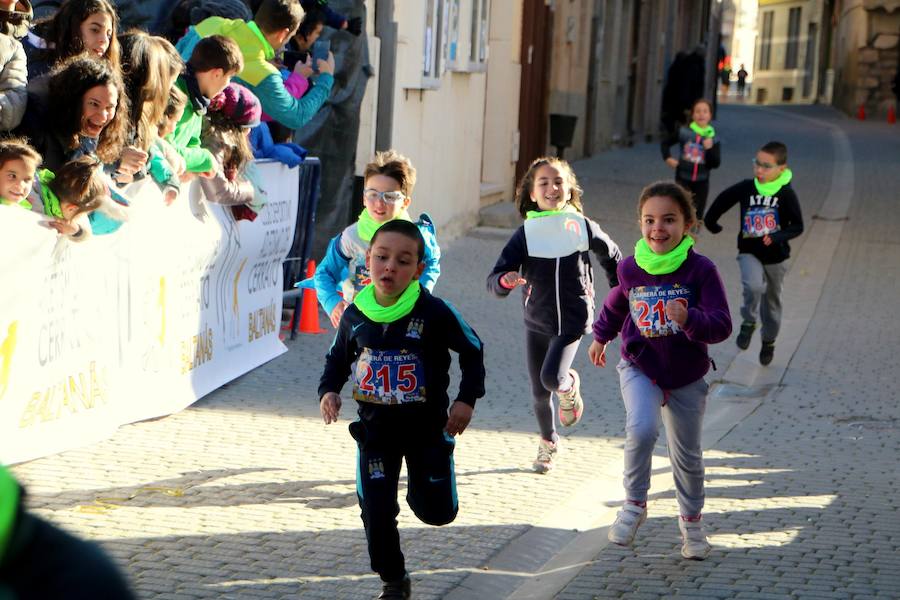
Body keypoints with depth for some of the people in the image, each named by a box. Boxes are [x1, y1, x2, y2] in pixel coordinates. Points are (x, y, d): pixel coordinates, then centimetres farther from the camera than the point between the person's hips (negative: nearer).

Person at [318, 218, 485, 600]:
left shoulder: (435, 313, -18)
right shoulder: (355, 315, -7)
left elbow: (472, 352, -4)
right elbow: (338, 358, 10)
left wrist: (467, 399, -11)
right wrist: (329, 390, -7)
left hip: (426, 425, -2)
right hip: (375, 427, 2)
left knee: (437, 511, 5)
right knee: (376, 510, -1)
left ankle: (419, 487, 41)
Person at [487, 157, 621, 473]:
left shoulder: (583, 227, -8)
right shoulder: (525, 235, -10)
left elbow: (612, 257, 11)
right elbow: (494, 280, -14)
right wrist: (505, 280, -37)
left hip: (573, 320, -2)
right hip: (536, 322, 2)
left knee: (552, 377, -23)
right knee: (539, 393, 9)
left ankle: (570, 387, 14)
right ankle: (548, 441, 37)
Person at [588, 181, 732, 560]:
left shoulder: (701, 270, -16)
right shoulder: (630, 269, -8)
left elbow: (722, 326, -20)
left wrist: (689, 319, -39)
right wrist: (601, 337, 28)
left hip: (686, 376, 0)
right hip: (639, 369, 0)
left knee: (687, 455, 13)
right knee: (641, 429, -28)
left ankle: (691, 521, 37)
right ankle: (634, 504, -7)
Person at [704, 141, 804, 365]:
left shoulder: (786, 194, -15)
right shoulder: (746, 188, -9)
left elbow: (797, 226, -13)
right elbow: (723, 199, 9)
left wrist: (776, 237, -29)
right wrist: (711, 221, 14)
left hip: (776, 256, 0)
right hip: (749, 252, 0)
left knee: (772, 300, 16)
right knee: (754, 286, -29)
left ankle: (769, 341, 37)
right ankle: (749, 323, -3)